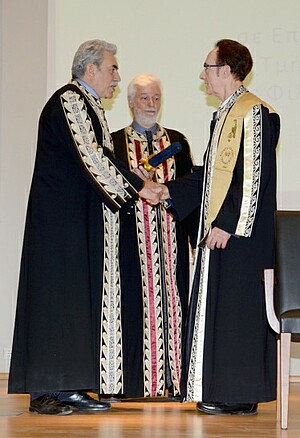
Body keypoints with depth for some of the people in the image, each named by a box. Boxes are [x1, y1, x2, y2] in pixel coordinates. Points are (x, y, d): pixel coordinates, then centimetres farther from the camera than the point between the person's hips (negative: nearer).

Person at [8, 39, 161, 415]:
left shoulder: (87, 104, 19)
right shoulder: (69, 101, -12)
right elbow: (92, 157, -19)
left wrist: (133, 184, 9)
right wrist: (137, 187, -15)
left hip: (84, 222, 10)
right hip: (61, 221, -10)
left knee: (84, 299, 8)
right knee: (57, 296, -7)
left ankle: (71, 387, 11)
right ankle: (45, 392, -4)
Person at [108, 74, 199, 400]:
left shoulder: (177, 141, 14)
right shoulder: (115, 142, 6)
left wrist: (196, 235, 5)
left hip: (172, 235, 3)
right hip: (133, 236, -2)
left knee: (172, 301, 0)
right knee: (134, 304, -3)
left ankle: (172, 379, 2)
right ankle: (136, 382, 0)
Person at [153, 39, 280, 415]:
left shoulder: (254, 113, -13)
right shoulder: (223, 115, 17)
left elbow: (253, 176, -19)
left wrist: (227, 224, -21)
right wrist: (169, 191, 14)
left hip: (240, 233, -10)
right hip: (219, 231, 10)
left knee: (237, 311, -6)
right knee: (216, 309, 11)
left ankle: (241, 396, 0)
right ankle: (220, 391, 17)